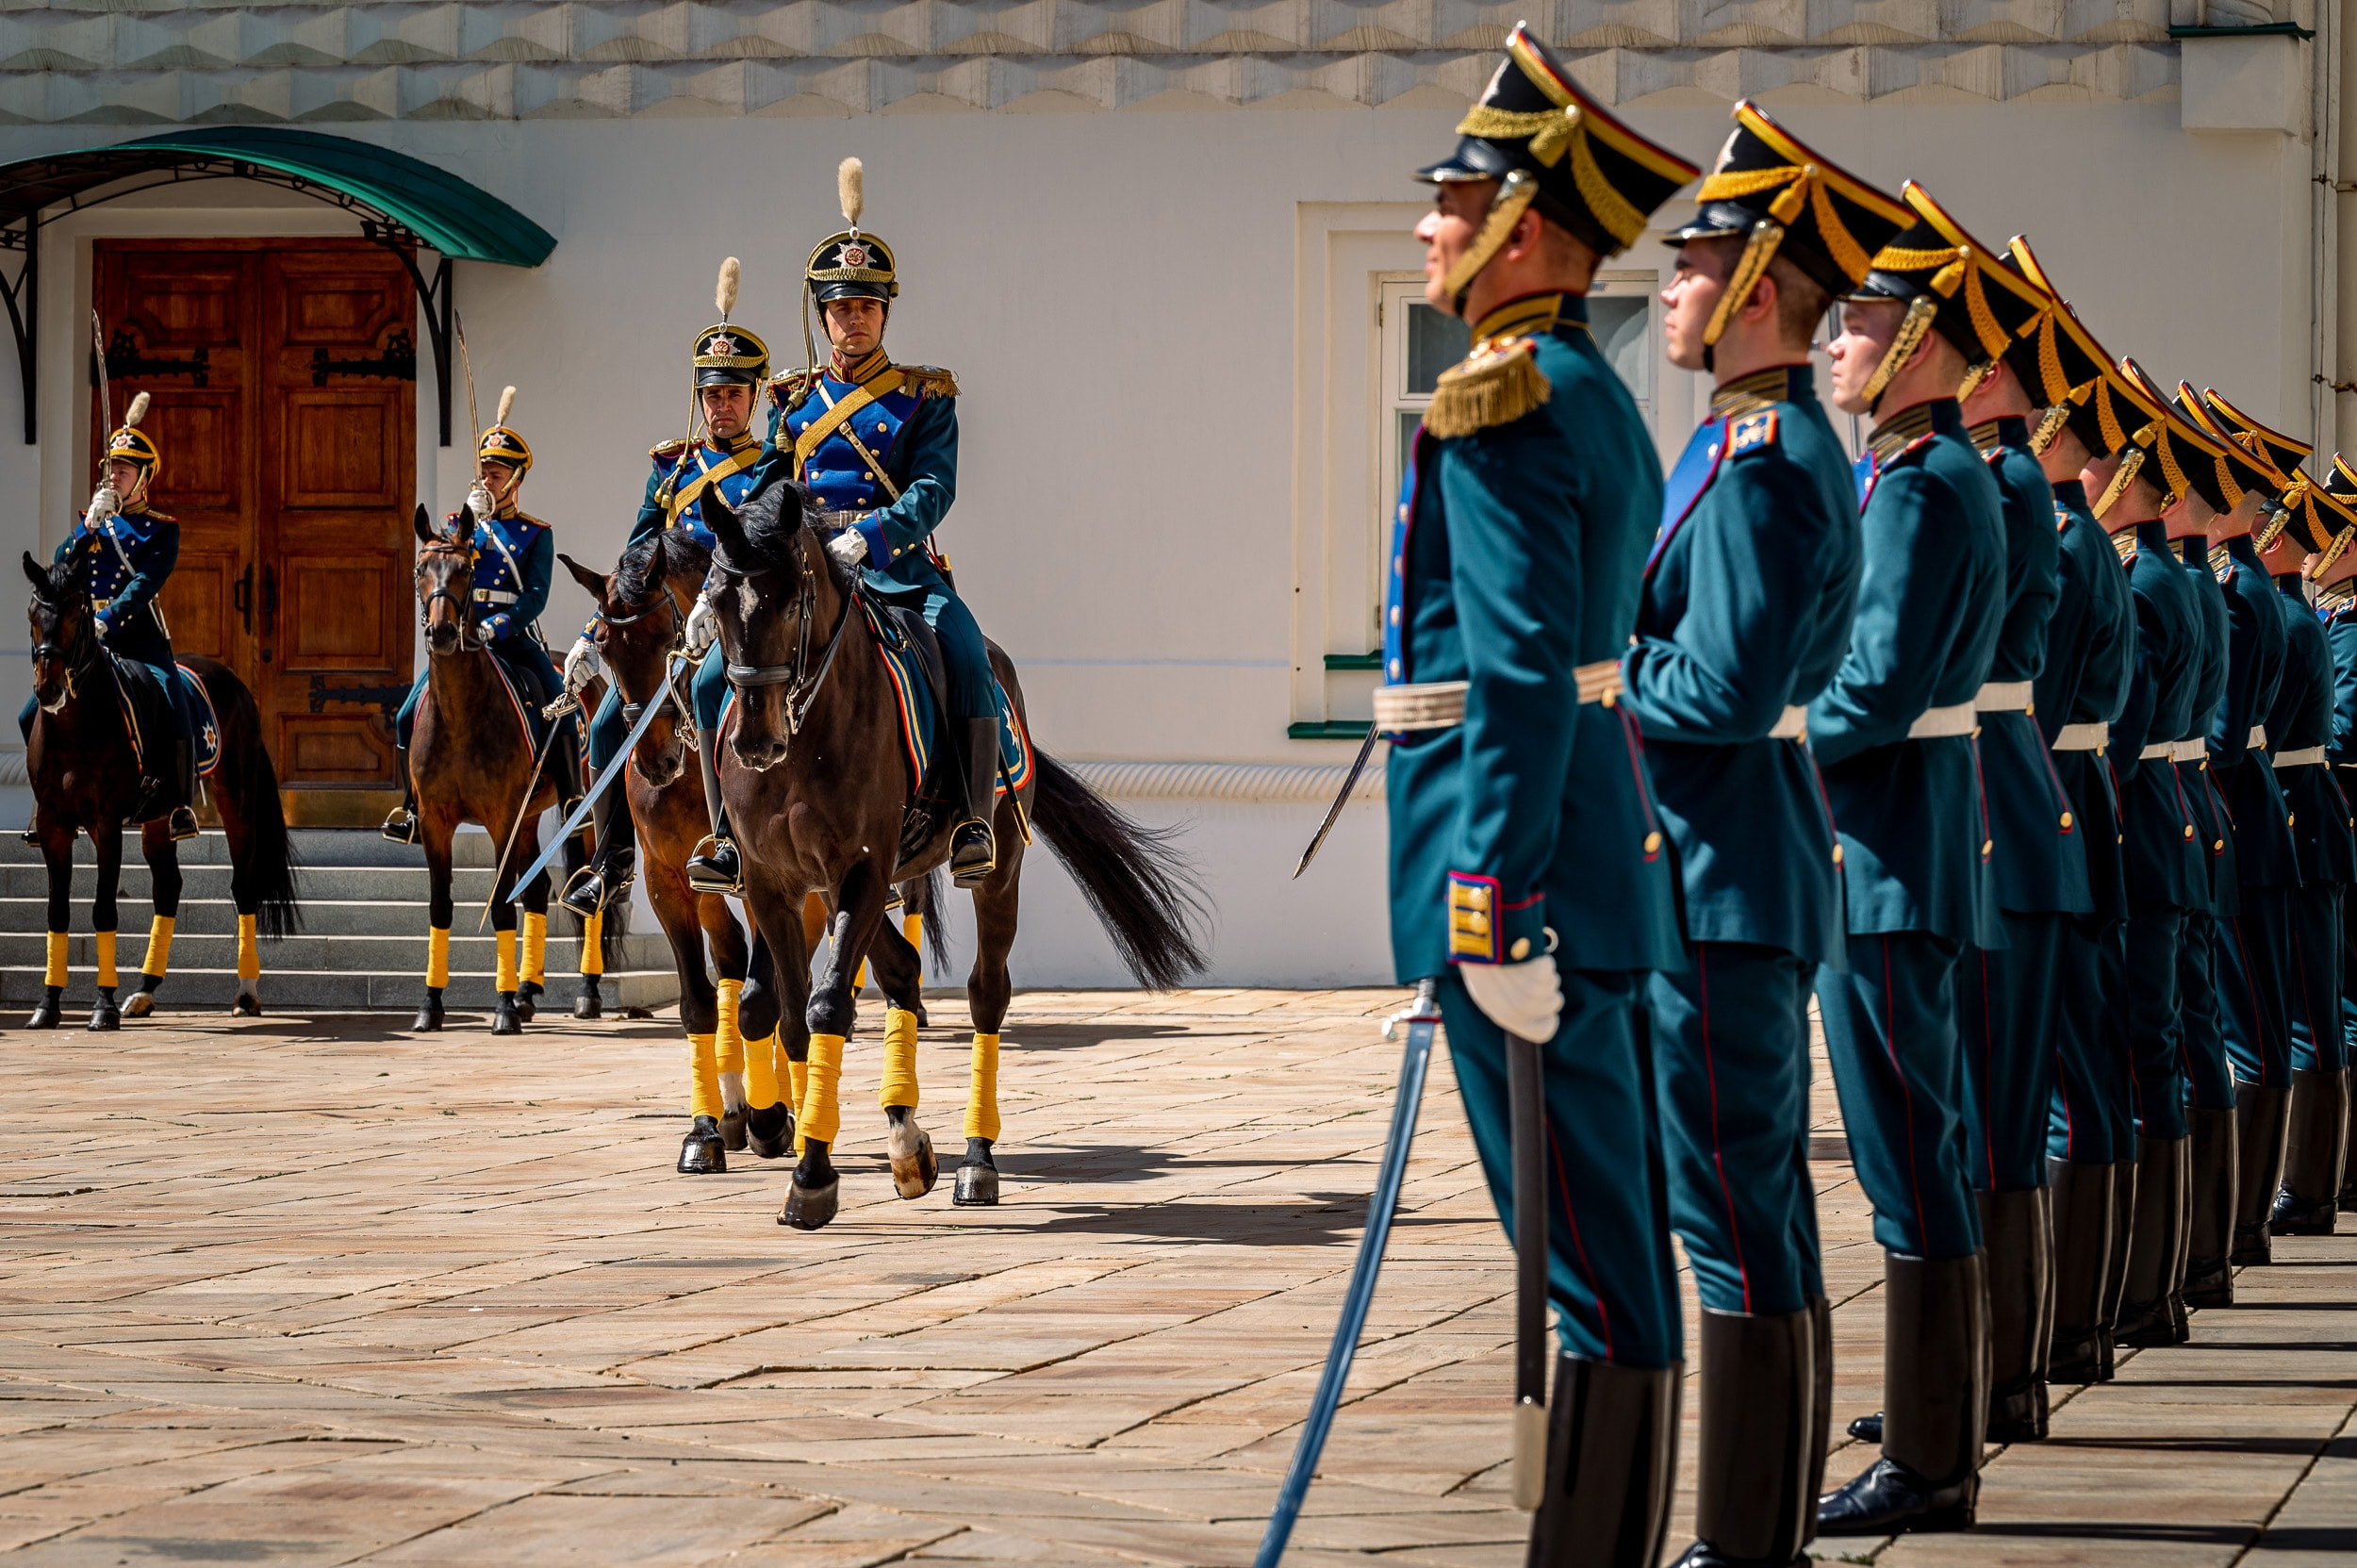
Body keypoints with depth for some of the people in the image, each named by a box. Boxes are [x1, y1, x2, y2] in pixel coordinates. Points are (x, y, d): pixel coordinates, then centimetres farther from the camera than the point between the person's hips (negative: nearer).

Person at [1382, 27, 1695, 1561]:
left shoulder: (1501, 400, -13)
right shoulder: (1596, 396, 17)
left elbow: (1522, 672, -21)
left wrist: (1491, 902, -23)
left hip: (1524, 853, -10)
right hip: (1603, 844, 10)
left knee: (1587, 1256, -8)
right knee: (1616, 1241, 13)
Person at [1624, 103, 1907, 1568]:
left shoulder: (1762, 466, -17)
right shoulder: (1789, 446, 15)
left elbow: (1726, 692, -22)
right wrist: (1619, 652, 9)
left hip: (1722, 886, -11)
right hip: (1736, 872, 11)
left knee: (1739, 1218, -7)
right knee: (1764, 1212, 14)